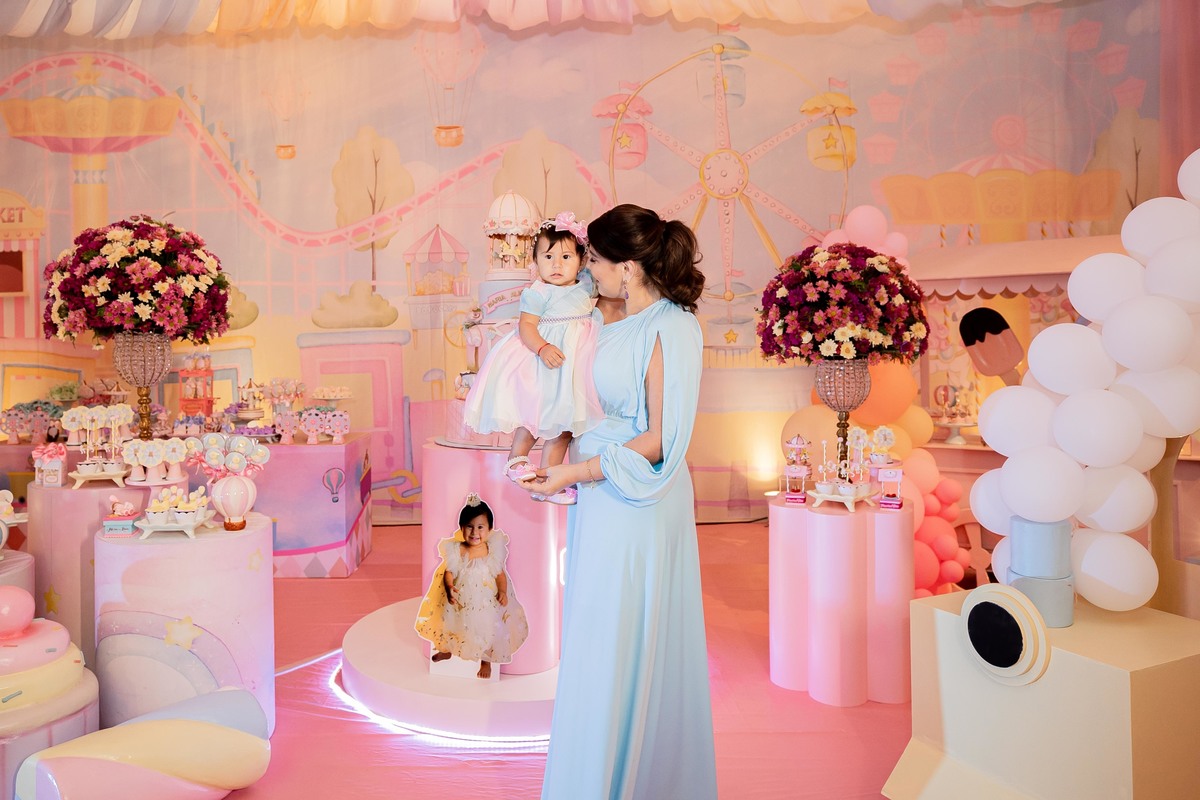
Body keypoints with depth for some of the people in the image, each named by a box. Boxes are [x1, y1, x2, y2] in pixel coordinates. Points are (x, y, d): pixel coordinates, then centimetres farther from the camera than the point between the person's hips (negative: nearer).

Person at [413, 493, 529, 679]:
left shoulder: (493, 551, -15)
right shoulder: (455, 551, -15)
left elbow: (500, 575, -5)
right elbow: (448, 573, -8)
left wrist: (503, 591, -21)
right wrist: (449, 588, -27)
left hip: (486, 604, -1)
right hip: (459, 602, 2)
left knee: (487, 629, 4)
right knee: (450, 623, 20)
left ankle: (486, 661, 36)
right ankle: (447, 650, 55)